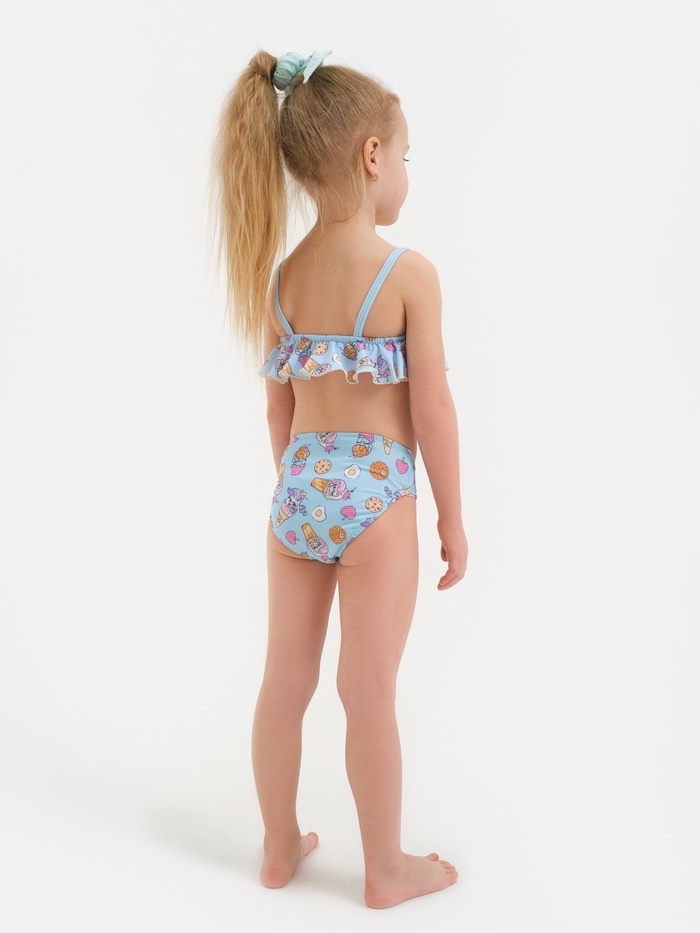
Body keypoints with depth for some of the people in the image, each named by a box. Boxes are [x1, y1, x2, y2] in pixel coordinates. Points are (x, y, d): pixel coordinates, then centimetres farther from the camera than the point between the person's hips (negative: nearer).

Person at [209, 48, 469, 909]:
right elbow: (432, 409, -11)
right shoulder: (409, 274, -12)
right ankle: (386, 869, 24)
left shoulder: (281, 276, 4)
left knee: (285, 683, 16)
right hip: (374, 497, -5)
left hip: (297, 491, 6)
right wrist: (453, 519, -1)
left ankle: (280, 846, 33)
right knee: (370, 697, 6)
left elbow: (280, 404, 10)